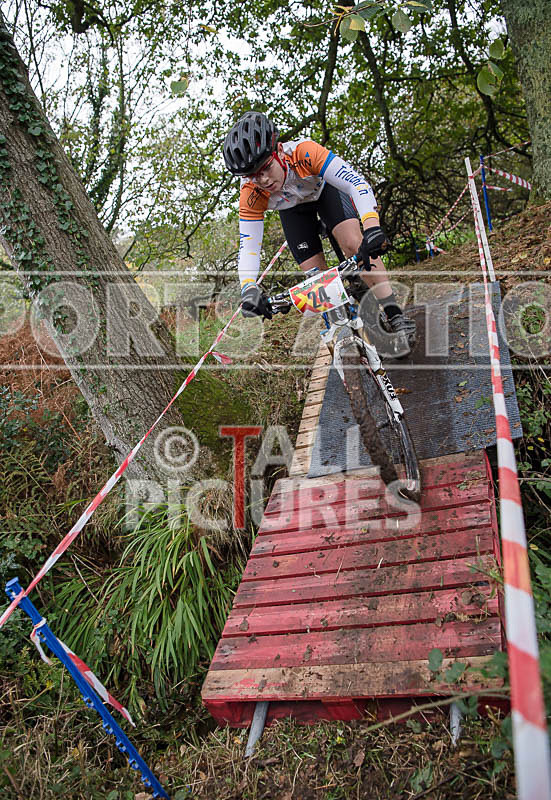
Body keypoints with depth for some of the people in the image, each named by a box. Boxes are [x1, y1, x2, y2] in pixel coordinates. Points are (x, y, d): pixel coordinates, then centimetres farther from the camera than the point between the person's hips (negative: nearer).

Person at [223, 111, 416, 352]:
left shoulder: (304, 152, -42)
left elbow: (357, 182, -47)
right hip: (292, 210, 2)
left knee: (354, 244, -26)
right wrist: (249, 288, -51)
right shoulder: (250, 195, -34)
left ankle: (394, 315, -20)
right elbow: (248, 245, -33)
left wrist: (372, 227, -64)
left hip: (324, 187, -2)